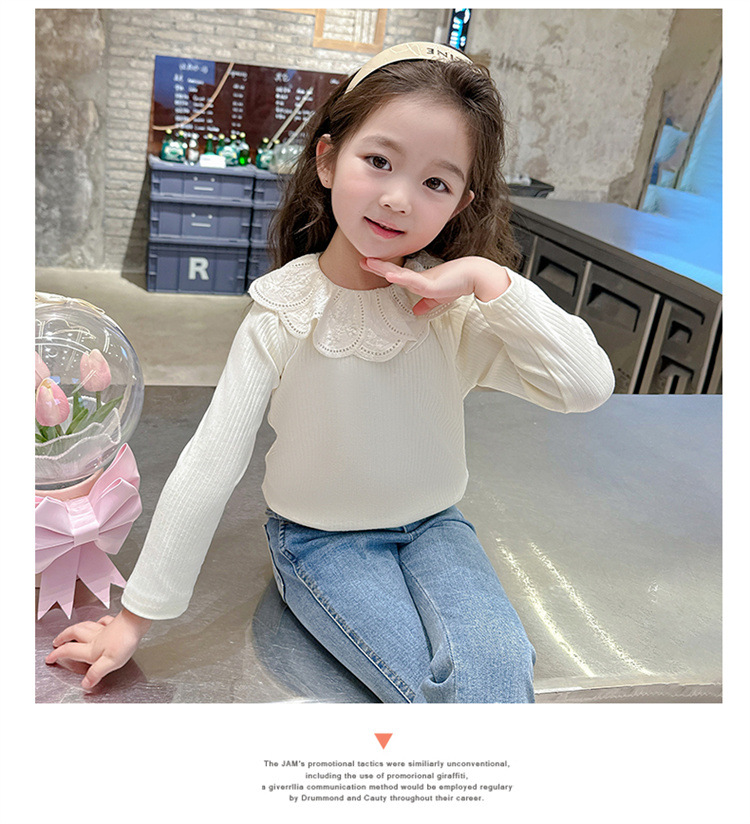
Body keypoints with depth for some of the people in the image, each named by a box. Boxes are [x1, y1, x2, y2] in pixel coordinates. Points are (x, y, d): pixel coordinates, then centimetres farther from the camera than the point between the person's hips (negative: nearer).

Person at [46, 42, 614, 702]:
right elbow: (209, 468, -15)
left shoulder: (454, 307, -15)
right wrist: (135, 617, -9)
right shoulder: (284, 314, -17)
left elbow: (590, 388, -25)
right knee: (432, 684, -22)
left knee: (496, 665, -23)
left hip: (430, 525, 2)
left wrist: (488, 276, -32)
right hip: (319, 539, -1)